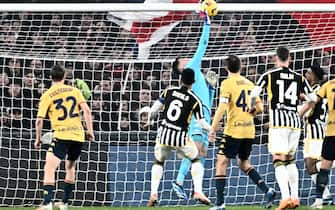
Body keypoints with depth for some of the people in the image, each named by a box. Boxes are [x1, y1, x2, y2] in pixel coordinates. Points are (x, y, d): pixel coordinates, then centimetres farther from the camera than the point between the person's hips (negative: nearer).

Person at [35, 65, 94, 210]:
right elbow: (86, 110, 0)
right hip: (78, 135, 5)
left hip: (62, 135, -5)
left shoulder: (47, 95, 1)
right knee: (70, 167, 24)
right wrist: (90, 131, 5)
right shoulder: (74, 91, 10)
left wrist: (38, 139, 10)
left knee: (49, 168, -11)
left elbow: (39, 120, -2)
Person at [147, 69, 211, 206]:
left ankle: (153, 194, 8)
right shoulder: (195, 100, -3)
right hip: (181, 137, -2)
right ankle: (198, 192, 6)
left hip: (164, 133, 2)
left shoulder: (169, 92, 3)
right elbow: (202, 123, -1)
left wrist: (149, 120, 27)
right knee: (196, 160, 20)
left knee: (158, 162, 23)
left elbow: (154, 109, 6)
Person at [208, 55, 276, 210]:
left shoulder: (227, 83, -7)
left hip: (234, 130, -6)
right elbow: (259, 108, 11)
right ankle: (267, 190, 6)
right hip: (249, 130, 6)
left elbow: (222, 108, -15)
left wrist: (212, 129, -11)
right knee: (244, 163, 21)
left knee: (222, 163, -1)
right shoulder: (249, 84, 11)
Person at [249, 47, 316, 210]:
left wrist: (251, 108, 10)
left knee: (279, 161, -7)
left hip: (278, 121, -4)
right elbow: (313, 98, 12)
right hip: (295, 121, 4)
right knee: (290, 160, 18)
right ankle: (295, 197, 15)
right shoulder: (299, 78, 8)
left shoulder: (269, 76, -1)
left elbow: (254, 94, -10)